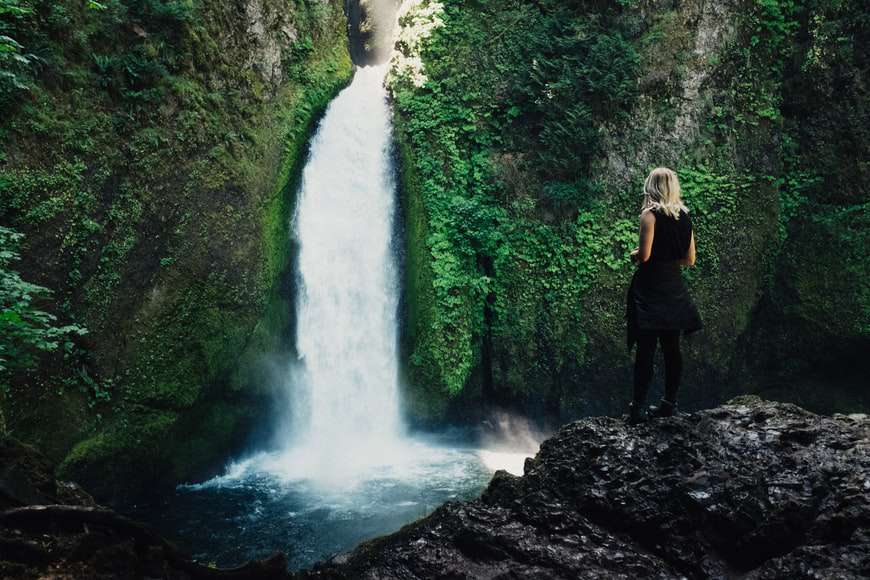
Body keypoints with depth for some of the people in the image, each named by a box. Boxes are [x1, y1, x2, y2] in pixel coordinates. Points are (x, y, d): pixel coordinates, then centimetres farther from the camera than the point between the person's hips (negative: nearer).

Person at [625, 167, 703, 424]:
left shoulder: (650, 213, -10)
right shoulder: (684, 215, 8)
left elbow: (644, 254, -16)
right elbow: (689, 259, 10)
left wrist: (634, 254, 5)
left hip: (650, 287, -6)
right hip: (674, 286, 6)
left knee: (645, 349, -6)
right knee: (671, 348, 11)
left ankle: (637, 408, -5)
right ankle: (669, 402, 18)